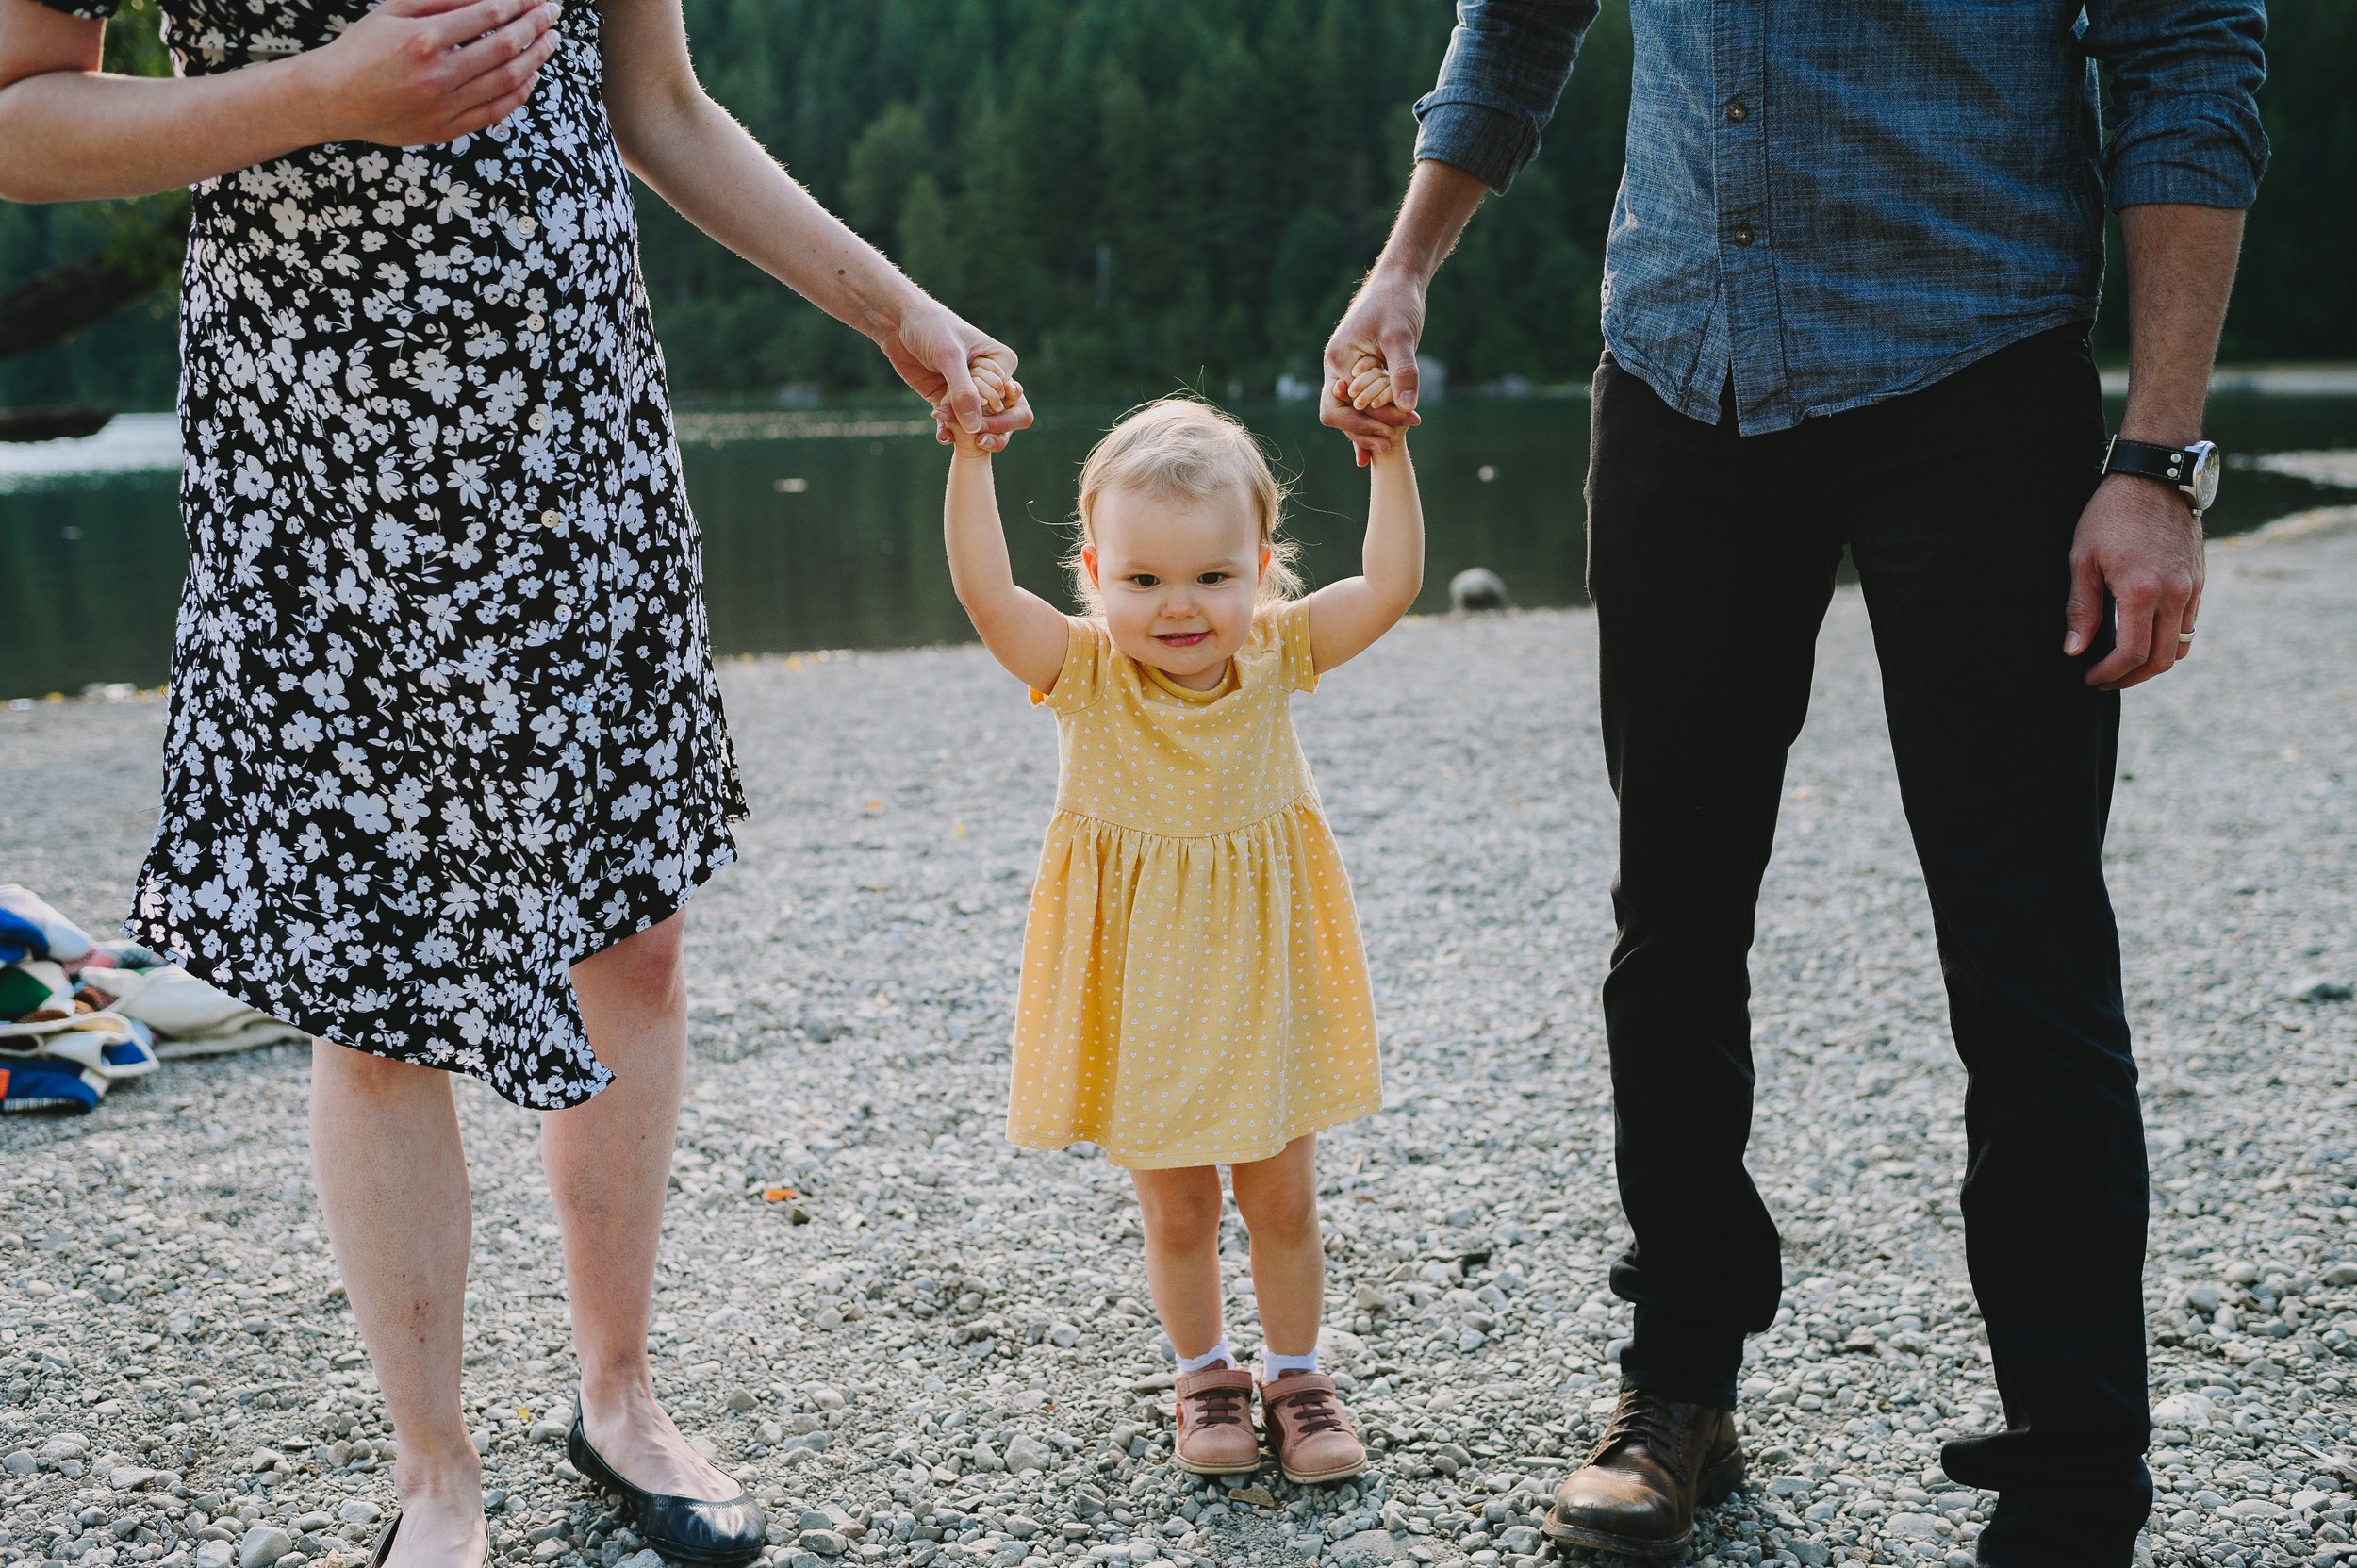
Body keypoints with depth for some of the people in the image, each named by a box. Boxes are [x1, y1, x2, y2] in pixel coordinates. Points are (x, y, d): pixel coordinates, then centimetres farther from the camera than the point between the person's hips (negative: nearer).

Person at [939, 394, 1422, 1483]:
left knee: (1282, 1199, 13)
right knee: (1176, 1208, 13)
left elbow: (1390, 585, -18)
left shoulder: (1274, 657, -10)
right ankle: (1205, 1376, 35)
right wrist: (971, 452, -36)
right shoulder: (1084, 674, -15)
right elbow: (983, 591, -30)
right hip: (1142, 1000, -1)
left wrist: (1390, 451, -25)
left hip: (1261, 983, 1)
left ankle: (1294, 1374, 33)